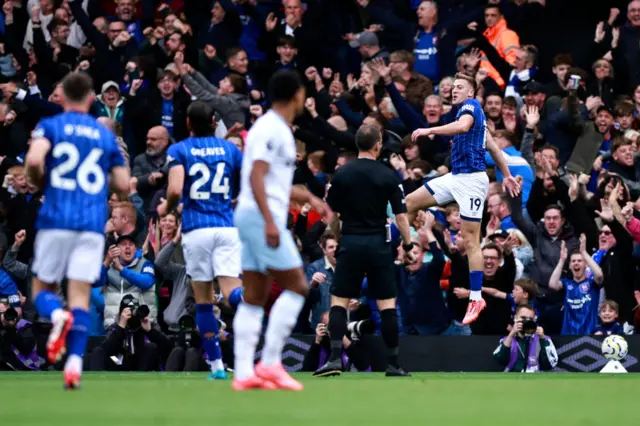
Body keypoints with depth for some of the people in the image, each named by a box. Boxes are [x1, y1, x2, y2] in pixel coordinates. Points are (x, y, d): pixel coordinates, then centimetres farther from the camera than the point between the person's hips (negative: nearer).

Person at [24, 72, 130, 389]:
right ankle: (75, 362, -17)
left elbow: (34, 159, -14)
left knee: (42, 288, 10)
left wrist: (39, 182, 7)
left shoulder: (50, 126, 4)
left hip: (56, 219, -2)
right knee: (80, 296, 0)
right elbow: (123, 186, 13)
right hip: (93, 224, 2)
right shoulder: (105, 135, 14)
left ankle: (57, 315, -24)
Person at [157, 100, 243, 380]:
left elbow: (175, 191, -13)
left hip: (196, 229, -1)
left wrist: (166, 208, 8)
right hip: (227, 227, 1)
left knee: (203, 300, 9)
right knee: (232, 291, -9)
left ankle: (217, 366, 11)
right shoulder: (230, 149, 10)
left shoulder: (178, 151, 2)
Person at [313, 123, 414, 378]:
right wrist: (408, 245, 4)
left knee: (338, 302, 4)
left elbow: (331, 213, 7)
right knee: (387, 304, 5)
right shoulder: (388, 176, -3)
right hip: (379, 244, 0)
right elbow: (401, 215, -4)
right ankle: (393, 364, 6)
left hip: (350, 243, 0)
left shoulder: (341, 175, 0)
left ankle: (335, 358, -10)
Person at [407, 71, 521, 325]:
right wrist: (507, 176, 29)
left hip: (471, 179, -10)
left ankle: (476, 298, -5)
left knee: (470, 239, -8)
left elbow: (463, 125, -31)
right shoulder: (472, 113, 21)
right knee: (410, 202, 3)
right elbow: (493, 147, 25)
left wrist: (430, 130, -34)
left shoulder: (471, 105, -8)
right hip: (455, 177, 10)